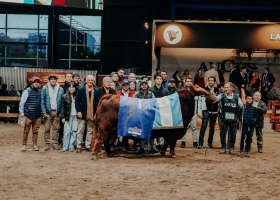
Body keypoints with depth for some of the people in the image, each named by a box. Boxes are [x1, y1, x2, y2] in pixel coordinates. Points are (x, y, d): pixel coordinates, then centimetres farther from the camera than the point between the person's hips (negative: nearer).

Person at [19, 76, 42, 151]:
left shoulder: (40, 92, 7)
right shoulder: (27, 91, -6)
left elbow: (42, 102, 14)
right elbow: (22, 102, -5)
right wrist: (22, 113, -7)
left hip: (37, 116, 4)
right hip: (28, 115, -4)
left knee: (35, 131, 10)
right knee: (26, 131, 5)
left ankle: (35, 145, 18)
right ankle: (24, 144, 15)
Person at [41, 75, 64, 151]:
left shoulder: (60, 89, 5)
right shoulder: (45, 89, 0)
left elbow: (62, 101, 6)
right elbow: (42, 101, -1)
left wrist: (61, 112, -1)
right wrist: (44, 112, -8)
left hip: (57, 112, 2)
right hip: (48, 112, -2)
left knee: (56, 128, 5)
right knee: (47, 129, 0)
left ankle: (55, 143, 12)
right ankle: (47, 143, 6)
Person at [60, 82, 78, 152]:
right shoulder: (65, 97, 2)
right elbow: (62, 107, 2)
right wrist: (62, 117, -3)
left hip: (75, 116, 2)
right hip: (68, 116, -2)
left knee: (74, 131, -1)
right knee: (67, 132, -3)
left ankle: (71, 146, 6)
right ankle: (65, 147, 3)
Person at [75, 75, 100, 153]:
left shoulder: (96, 91, 6)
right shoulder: (81, 90, 0)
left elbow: (98, 103, 7)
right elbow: (77, 101, -2)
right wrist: (78, 111, -11)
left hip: (92, 115, 2)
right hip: (82, 114, -2)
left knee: (90, 131, 7)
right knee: (80, 131, 3)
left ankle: (88, 146, 15)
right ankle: (78, 146, 8)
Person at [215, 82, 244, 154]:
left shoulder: (236, 97, 1)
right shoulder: (222, 96, -4)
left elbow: (241, 106, 9)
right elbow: (216, 98, -23)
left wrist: (243, 104, -9)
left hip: (233, 119, 1)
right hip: (224, 119, -1)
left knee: (233, 134, 6)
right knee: (222, 134, 2)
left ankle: (231, 148, 23)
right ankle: (223, 148, 16)